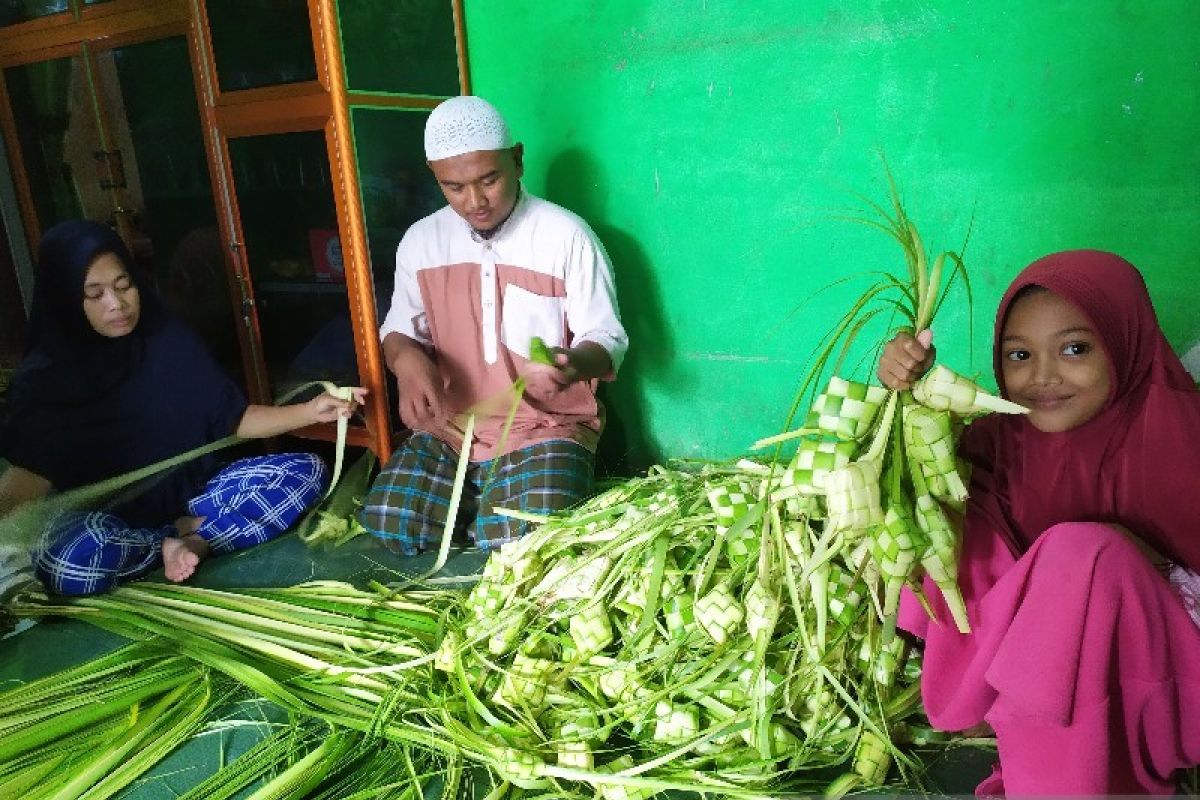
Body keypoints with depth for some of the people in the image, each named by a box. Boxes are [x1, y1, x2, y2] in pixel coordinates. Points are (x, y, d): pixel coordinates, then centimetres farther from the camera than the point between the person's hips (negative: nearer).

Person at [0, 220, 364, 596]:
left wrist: (309, 411, -15)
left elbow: (235, 419, 1)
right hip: (109, 515, -2)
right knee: (68, 563, -37)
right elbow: (31, 472, -15)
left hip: (192, 492, 3)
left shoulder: (170, 342, -2)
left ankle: (191, 542, -24)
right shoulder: (43, 378, -7)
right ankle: (194, 530, -12)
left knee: (307, 470, -15)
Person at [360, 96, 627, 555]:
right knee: (389, 525, -14)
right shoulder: (420, 241, 2)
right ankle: (476, 500, 14)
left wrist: (575, 363, -33)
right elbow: (400, 329, 12)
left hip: (546, 425, -3)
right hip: (449, 424, 4)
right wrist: (405, 357, -14)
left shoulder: (567, 236, -11)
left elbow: (607, 339, -8)